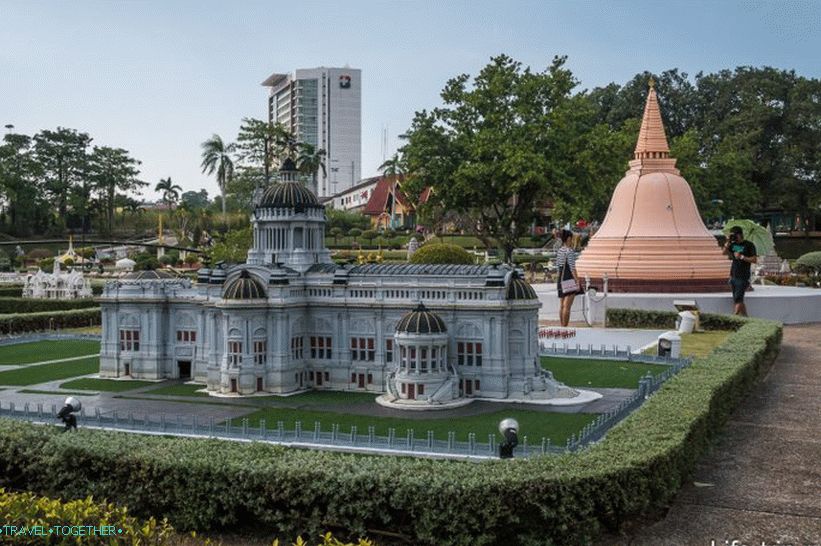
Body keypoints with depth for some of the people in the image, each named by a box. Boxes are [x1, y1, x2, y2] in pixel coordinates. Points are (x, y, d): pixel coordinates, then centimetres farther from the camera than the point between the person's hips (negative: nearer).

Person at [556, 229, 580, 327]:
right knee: (567, 306, -7)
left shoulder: (559, 251, 11)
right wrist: (577, 281, -14)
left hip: (561, 280, 8)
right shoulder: (570, 251, -13)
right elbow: (572, 268, -16)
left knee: (562, 306, 11)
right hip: (569, 279, -8)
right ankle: (565, 327, -7)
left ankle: (562, 326, 16)